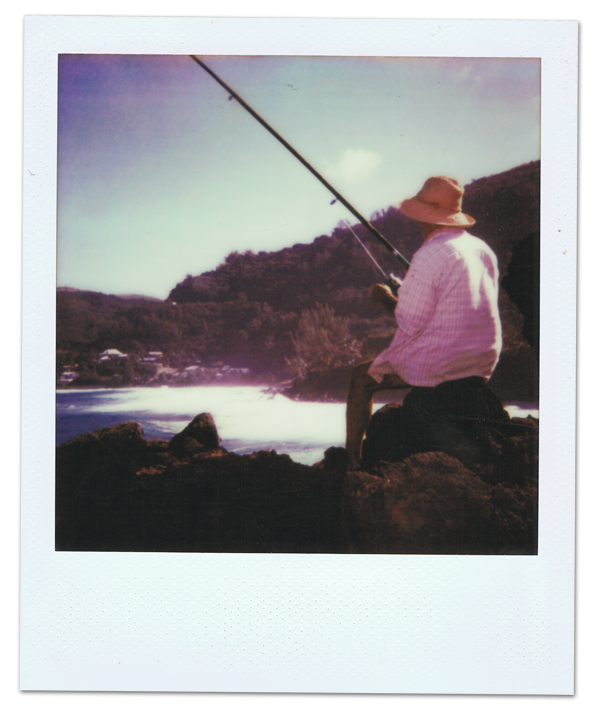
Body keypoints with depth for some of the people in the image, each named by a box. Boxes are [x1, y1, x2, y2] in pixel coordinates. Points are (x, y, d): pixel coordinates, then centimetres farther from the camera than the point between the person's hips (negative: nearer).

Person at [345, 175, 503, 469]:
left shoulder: (429, 256, -19)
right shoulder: (484, 249, 6)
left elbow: (410, 324, -18)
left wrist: (386, 298, 0)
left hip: (438, 365, -8)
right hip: (484, 362, 8)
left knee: (362, 376, 13)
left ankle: (351, 461, 19)